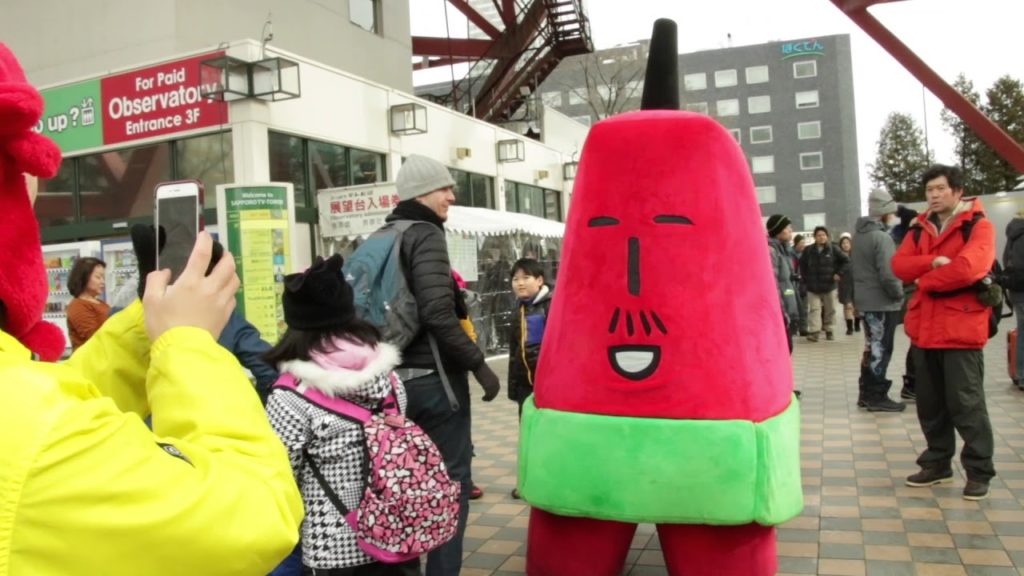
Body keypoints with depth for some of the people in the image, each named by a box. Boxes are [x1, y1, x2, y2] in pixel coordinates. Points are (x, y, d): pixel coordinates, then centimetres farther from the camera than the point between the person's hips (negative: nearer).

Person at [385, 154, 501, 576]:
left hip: (392, 377, 8)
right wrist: (478, 364, -17)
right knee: (452, 479, 2)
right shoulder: (426, 235, -12)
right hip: (433, 377, -8)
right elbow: (438, 313, -23)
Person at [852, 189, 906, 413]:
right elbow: (888, 274, -22)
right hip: (882, 303, -9)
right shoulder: (881, 237, -18)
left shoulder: (859, 235, 11)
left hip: (865, 300, 9)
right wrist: (899, 294, -8)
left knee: (871, 348, 16)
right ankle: (877, 396, 5)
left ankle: (866, 393, 22)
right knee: (880, 350, -1)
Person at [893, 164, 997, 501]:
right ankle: (937, 463, 24)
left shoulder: (978, 226, -6)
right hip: (925, 328, 6)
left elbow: (968, 268, -23)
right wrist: (933, 262, -17)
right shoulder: (919, 229, 14)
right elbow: (899, 265, 0)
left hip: (961, 328, -6)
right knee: (930, 402, 12)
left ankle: (979, 470, 9)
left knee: (965, 402, -3)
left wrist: (924, 280, -10)